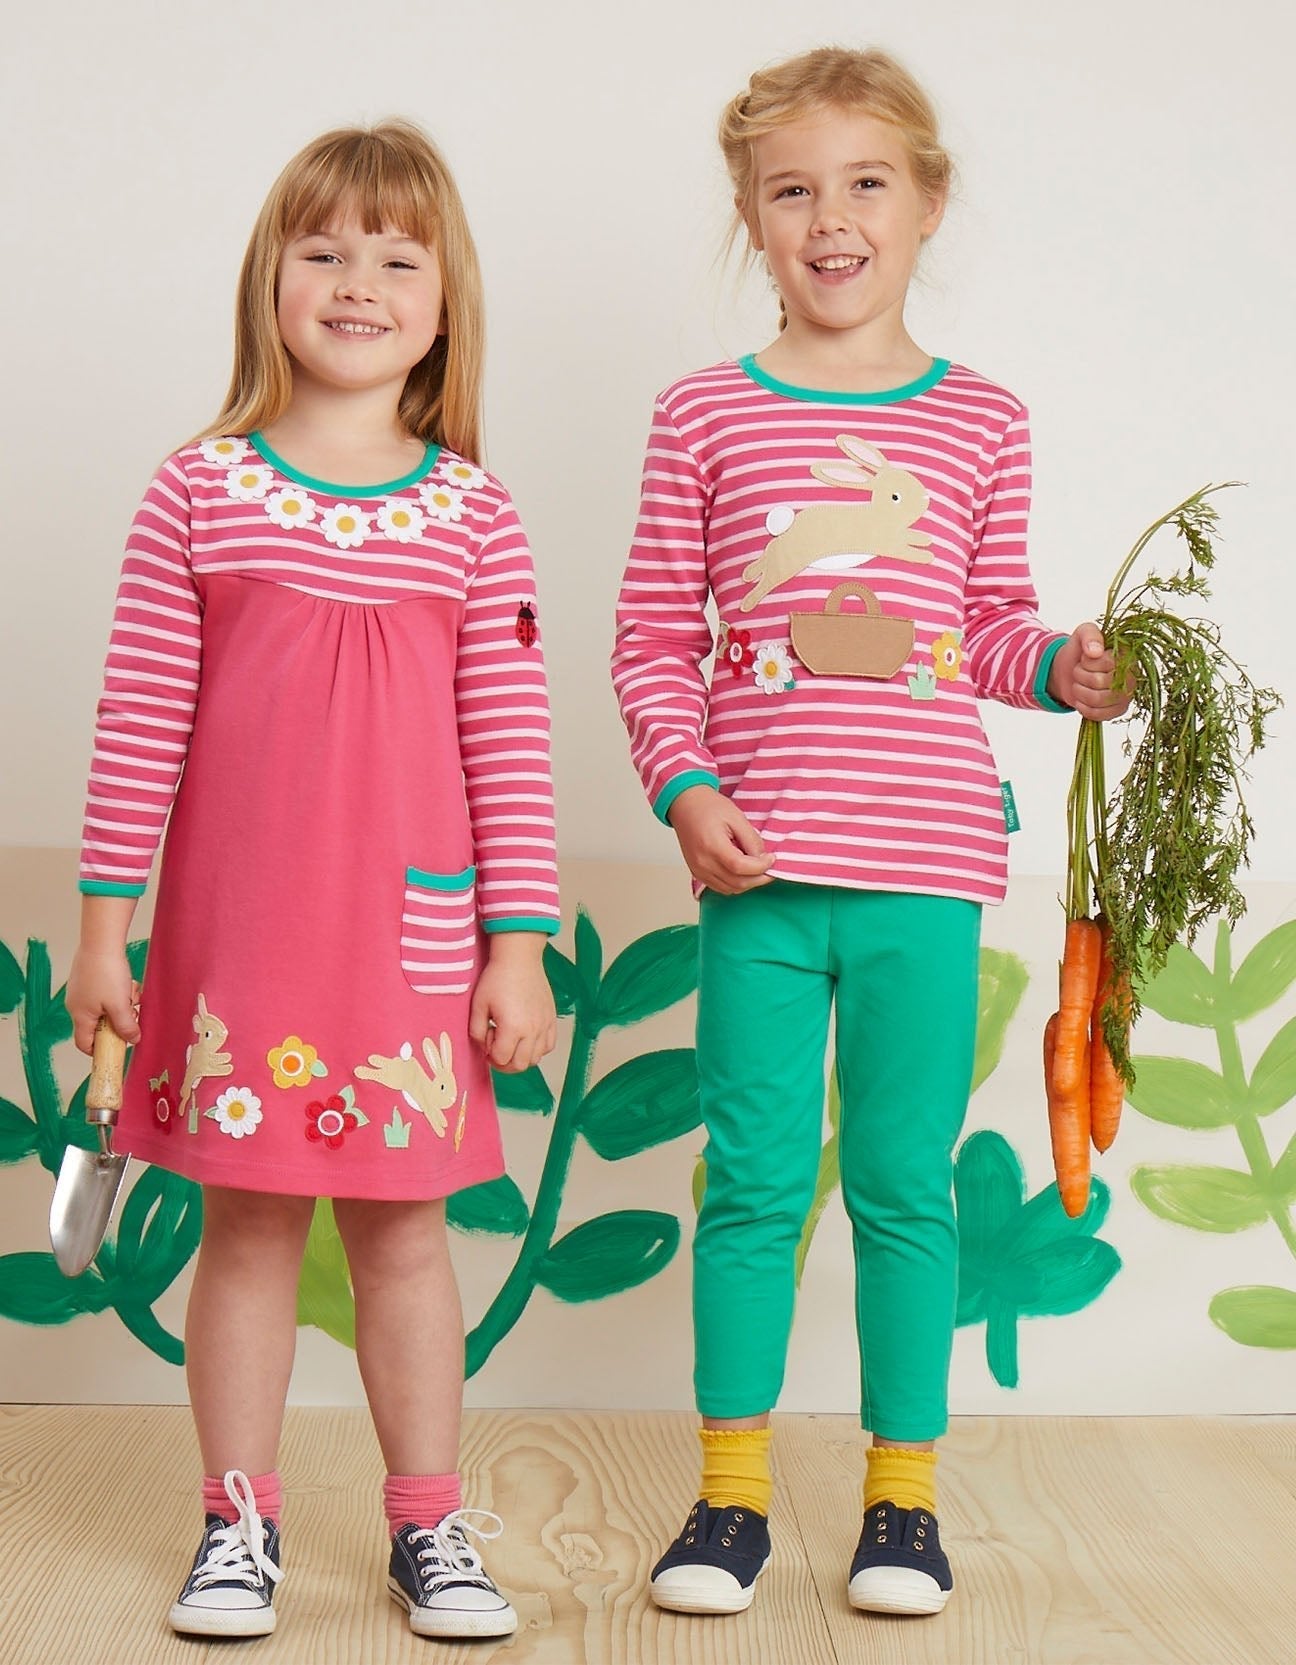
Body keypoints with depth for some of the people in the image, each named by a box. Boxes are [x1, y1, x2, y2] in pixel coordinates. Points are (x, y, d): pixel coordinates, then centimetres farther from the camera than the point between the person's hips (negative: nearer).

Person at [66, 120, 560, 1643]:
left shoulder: (475, 515, 2)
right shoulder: (198, 491, 1)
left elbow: (511, 740, 2)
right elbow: (140, 720, 1)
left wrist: (519, 941, 0)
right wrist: (104, 919, 0)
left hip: (411, 928, 0)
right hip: (232, 926, 0)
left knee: (402, 1223, 9)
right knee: (245, 1223, 9)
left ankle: (428, 1526, 23)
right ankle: (238, 1522, 23)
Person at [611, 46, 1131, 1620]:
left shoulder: (981, 422, 8)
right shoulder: (704, 415, 4)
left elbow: (992, 627, 13)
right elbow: (652, 636, 4)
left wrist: (1063, 666, -7)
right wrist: (685, 789, -8)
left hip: (925, 861, 1)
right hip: (758, 859, 0)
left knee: (905, 1182, 8)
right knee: (753, 1179, 6)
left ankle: (904, 1495, 22)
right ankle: (731, 1494, 21)